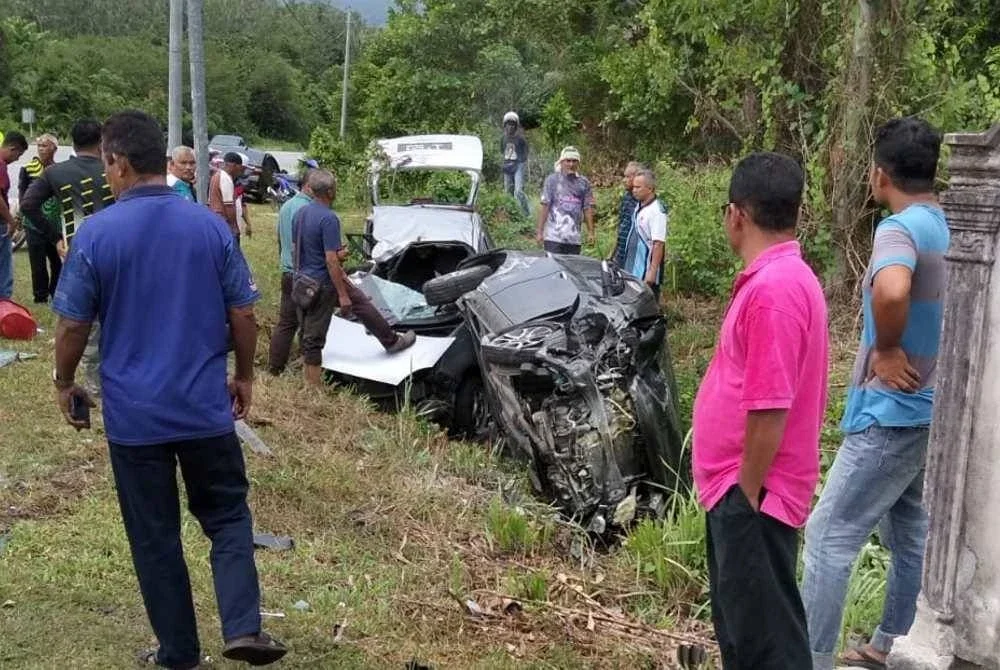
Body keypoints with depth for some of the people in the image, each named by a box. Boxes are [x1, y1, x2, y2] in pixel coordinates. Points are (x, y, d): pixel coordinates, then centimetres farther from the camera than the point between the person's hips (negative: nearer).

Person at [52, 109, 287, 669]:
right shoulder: (211, 225, -3)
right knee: (228, 516, 16)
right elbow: (244, 315, 0)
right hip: (205, 406, 1)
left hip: (132, 413, -1)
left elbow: (72, 326, -3)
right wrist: (244, 376, 15)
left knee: (155, 535, 11)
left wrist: (65, 384, 14)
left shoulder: (97, 233, -9)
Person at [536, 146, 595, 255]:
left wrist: (591, 232, 7)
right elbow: (545, 206, -2)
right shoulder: (552, 180, 0)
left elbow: (587, 209, 12)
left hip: (574, 238, 3)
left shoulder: (583, 182, 9)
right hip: (553, 237, -3)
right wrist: (539, 231, -5)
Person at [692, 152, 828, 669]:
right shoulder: (781, 276, 10)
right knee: (739, 619, 22)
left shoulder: (773, 288, -23)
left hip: (752, 494, -10)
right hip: (739, 485, 10)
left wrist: (746, 493, -17)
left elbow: (770, 406, -26)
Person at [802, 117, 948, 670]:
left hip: (893, 412, -10)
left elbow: (891, 291, -41)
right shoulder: (949, 230, 9)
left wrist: (886, 350, -24)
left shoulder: (900, 228, -19)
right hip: (928, 406, 10)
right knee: (907, 530, 20)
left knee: (829, 536, -4)